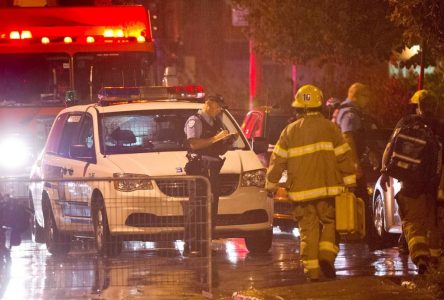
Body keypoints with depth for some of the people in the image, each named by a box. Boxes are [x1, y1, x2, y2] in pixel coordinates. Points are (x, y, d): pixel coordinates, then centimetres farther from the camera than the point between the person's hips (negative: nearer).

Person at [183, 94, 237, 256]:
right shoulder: (195, 121, -3)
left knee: (211, 208, 7)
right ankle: (190, 246, -16)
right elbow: (194, 144, -18)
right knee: (196, 208, -13)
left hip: (212, 169, 9)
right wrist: (215, 139, -20)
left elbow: (220, 150, 24)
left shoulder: (216, 123, 22)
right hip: (198, 168, -9)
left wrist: (229, 141, 5)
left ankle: (203, 245, 10)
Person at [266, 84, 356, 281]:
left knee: (308, 230, 5)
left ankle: (311, 270, 0)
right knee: (330, 223, 13)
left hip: (301, 191, 1)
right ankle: (327, 255, -10)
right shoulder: (329, 128, 0)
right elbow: (344, 157, -2)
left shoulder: (290, 131, 4)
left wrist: (271, 184, 16)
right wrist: (350, 183, 3)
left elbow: (278, 161, 6)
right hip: (327, 188, -1)